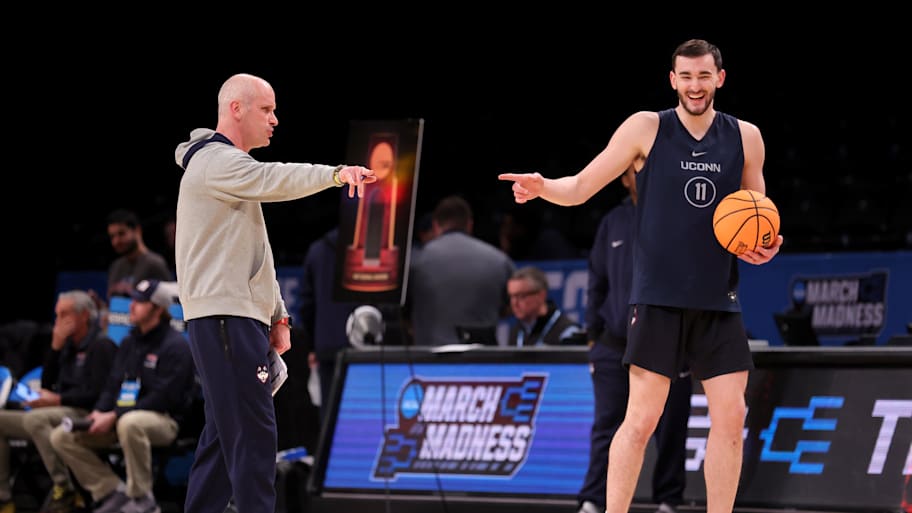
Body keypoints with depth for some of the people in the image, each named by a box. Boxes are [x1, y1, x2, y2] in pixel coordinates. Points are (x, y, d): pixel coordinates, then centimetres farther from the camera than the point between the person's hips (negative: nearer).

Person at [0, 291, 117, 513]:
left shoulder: (101, 345, -6)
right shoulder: (69, 345, 21)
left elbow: (97, 393, -16)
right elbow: (47, 383, 18)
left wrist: (57, 400, -18)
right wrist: (56, 346, 8)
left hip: (85, 415, -9)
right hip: (60, 412, 9)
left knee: (35, 419, -36)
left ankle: (64, 490, -33)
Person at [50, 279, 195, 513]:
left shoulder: (174, 345, -10)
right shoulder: (130, 342, 16)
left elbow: (163, 398, -18)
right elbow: (113, 385, 19)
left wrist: (115, 416, -21)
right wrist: (99, 412, -4)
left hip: (163, 420, -8)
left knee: (130, 423, -44)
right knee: (62, 436, -5)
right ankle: (111, 491, -5)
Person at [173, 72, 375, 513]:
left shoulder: (232, 168, 25)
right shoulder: (215, 161, -8)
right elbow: (275, 179, -30)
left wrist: (276, 314, 18)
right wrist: (335, 174, -43)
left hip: (239, 316, 11)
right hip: (226, 316, -11)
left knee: (225, 435, 10)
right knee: (253, 433, -14)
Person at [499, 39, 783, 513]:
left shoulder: (745, 137, 6)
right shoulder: (646, 128, -2)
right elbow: (580, 188, -3)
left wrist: (765, 246, -5)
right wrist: (543, 187, -24)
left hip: (719, 300, 3)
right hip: (658, 296, -3)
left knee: (730, 417, 1)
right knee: (642, 417, -6)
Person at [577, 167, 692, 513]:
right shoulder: (613, 224, 11)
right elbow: (597, 282, 15)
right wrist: (594, 335, 10)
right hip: (615, 348, 2)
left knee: (670, 430, 2)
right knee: (607, 428, -2)